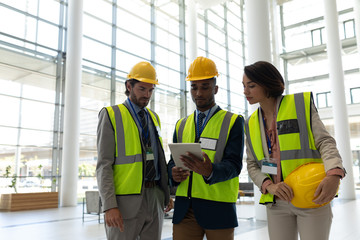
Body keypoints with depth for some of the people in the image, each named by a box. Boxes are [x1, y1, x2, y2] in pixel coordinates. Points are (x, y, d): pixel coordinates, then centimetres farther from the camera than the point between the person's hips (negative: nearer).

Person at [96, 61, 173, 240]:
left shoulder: (154, 117, 15)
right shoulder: (111, 115, -2)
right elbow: (104, 164, -9)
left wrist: (167, 195, 14)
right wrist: (109, 206, -17)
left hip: (154, 198, 5)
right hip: (126, 200, -5)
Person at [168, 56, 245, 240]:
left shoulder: (233, 122, 1)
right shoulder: (181, 125, 14)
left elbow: (233, 164, -9)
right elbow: (173, 161, 15)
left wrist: (210, 171, -29)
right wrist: (173, 173, -8)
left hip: (218, 209, -3)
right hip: (184, 209, 3)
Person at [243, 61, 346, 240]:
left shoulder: (301, 104, -2)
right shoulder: (252, 124, 9)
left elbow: (325, 142, -7)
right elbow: (252, 165, 7)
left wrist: (334, 175, -26)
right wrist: (269, 186, -13)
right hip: (276, 202, 4)